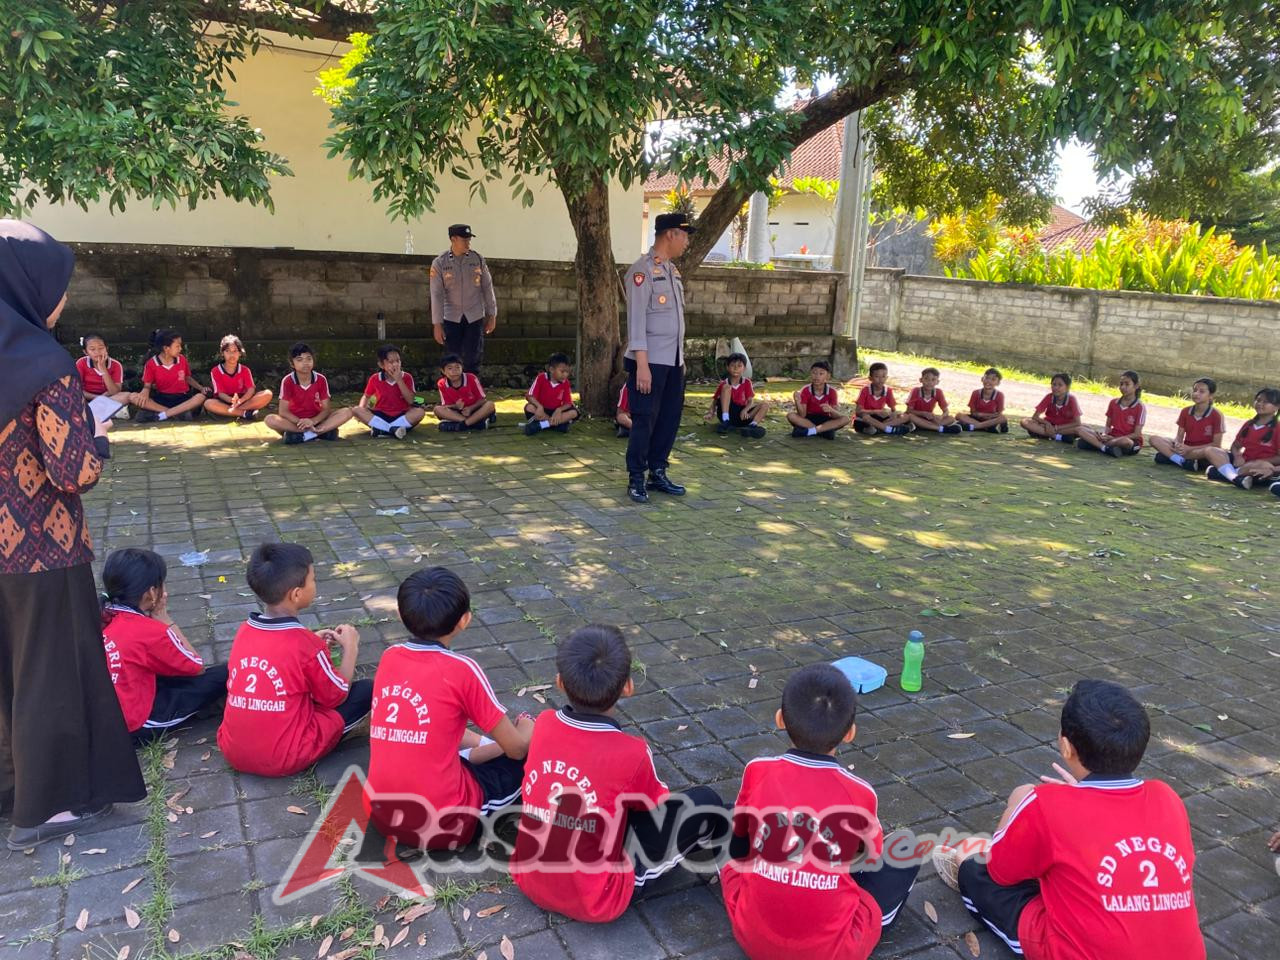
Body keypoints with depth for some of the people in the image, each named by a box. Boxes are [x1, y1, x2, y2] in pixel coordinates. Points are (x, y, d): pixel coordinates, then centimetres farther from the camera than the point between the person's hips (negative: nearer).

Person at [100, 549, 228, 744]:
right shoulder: (150, 631, -20)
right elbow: (198, 667, -6)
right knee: (224, 674, -5)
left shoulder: (100, 618, -1)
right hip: (135, 728, -8)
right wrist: (165, 619, -5)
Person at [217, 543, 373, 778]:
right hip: (285, 761, -6)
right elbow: (338, 696, -4)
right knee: (366, 690, 2)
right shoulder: (306, 645, -19)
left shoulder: (244, 631, -2)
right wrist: (350, 649, 7)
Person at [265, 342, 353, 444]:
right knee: (270, 419, -31)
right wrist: (301, 423, -31)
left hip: (315, 419, 2)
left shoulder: (321, 379, -9)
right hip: (295, 420, -1)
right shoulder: (287, 381, -13)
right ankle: (322, 432, -33)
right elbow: (283, 412, -16)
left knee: (347, 412, -21)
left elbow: (326, 409, -9)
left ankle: (301, 435, -31)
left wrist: (312, 421, -29)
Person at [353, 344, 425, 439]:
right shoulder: (375, 379, -1)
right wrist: (361, 409, -9)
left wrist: (399, 380, -19)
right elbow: (366, 396, 13)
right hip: (381, 415, 1)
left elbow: (410, 401, -13)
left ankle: (380, 429, -34)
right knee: (356, 410, -23)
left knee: (420, 412, -30)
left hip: (401, 416, -1)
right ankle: (394, 429, -36)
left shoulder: (407, 377, -3)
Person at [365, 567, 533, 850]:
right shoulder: (461, 669, -16)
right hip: (441, 825, -6)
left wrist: (480, 743, 23)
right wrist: (526, 732, 17)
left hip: (382, 814, 6)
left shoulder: (389, 657, 1)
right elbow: (515, 747, -5)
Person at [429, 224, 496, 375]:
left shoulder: (478, 259, 0)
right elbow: (436, 294, -5)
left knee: (473, 360, -2)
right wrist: (437, 324, -8)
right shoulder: (439, 263, -5)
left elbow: (487, 288, 5)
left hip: (475, 317, 1)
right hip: (451, 318, 0)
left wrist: (492, 316, 4)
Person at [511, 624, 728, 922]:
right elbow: (660, 807, 0)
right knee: (705, 803, 3)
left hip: (528, 880, 5)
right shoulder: (632, 753, -23)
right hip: (594, 903, -5)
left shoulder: (544, 724, -11)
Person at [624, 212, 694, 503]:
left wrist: (681, 357, 15)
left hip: (674, 360, 8)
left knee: (670, 417, 11)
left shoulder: (672, 270, 14)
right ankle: (636, 479, 10)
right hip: (651, 361, -8)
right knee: (645, 420, -1)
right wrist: (642, 364, -21)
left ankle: (658, 473, 23)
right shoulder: (643, 270, -12)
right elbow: (636, 319, -16)